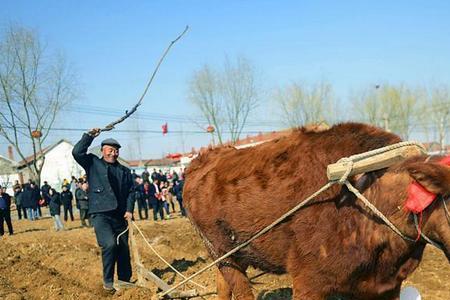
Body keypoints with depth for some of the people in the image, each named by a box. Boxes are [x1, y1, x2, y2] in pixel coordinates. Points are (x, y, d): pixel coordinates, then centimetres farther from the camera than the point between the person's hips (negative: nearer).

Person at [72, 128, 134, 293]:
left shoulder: (124, 171, 16)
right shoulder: (92, 163, 7)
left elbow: (130, 191, 13)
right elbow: (77, 152, -7)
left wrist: (129, 210, 0)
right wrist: (89, 136, -8)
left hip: (120, 216, 5)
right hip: (100, 214, -5)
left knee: (124, 249, 7)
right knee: (109, 244, -23)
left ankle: (125, 280, 23)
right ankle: (108, 280, -8)